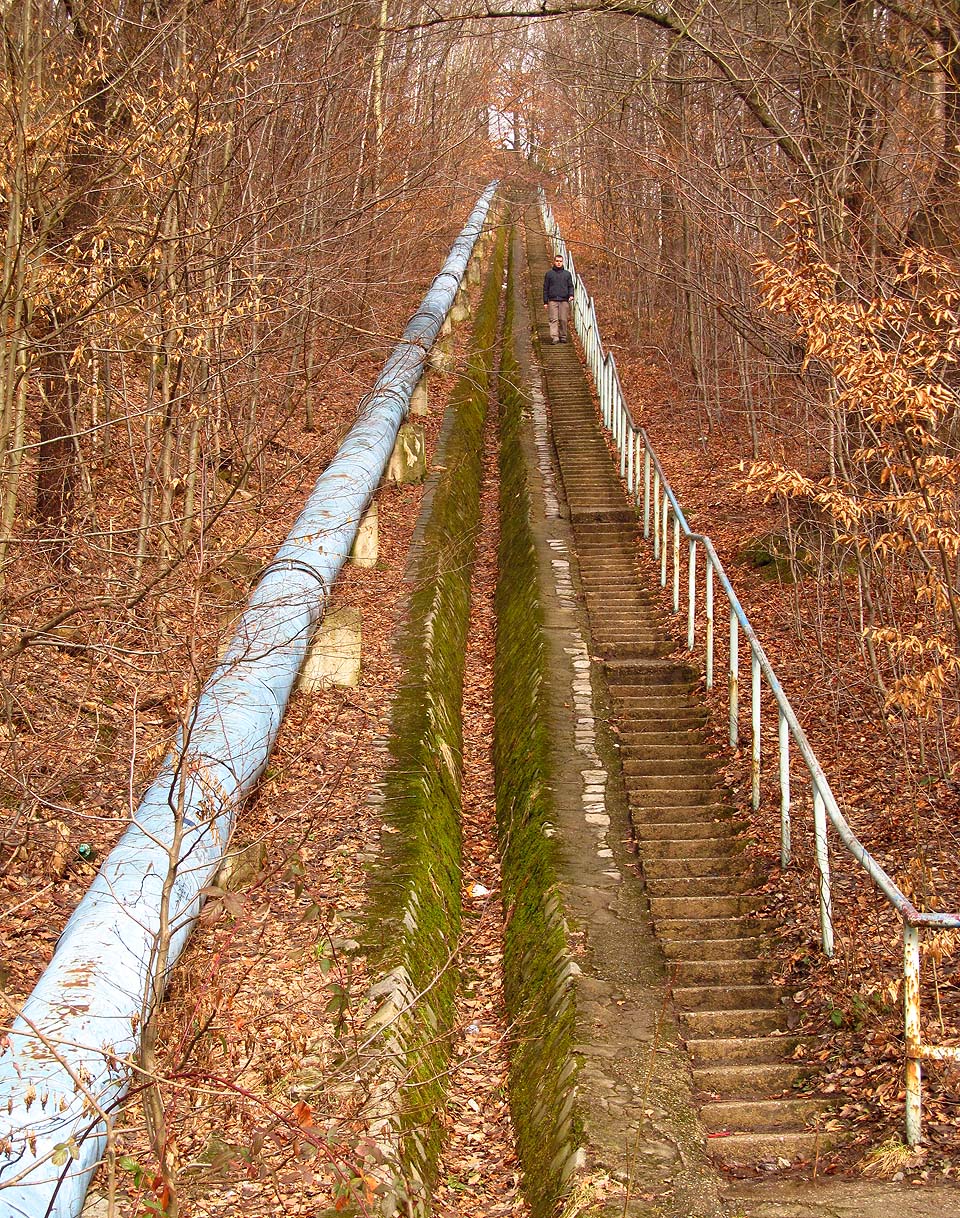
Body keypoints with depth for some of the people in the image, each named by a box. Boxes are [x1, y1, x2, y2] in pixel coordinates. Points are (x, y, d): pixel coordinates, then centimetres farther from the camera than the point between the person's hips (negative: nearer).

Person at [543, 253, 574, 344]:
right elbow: (545, 288, 10)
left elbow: (570, 286, 13)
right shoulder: (549, 274, 10)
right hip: (552, 300, -1)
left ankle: (563, 336, 9)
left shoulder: (567, 274, 13)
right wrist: (545, 302, 4)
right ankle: (554, 337, -17)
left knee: (564, 320, 0)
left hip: (564, 300, 1)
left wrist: (571, 295, -8)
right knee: (553, 319, -10)